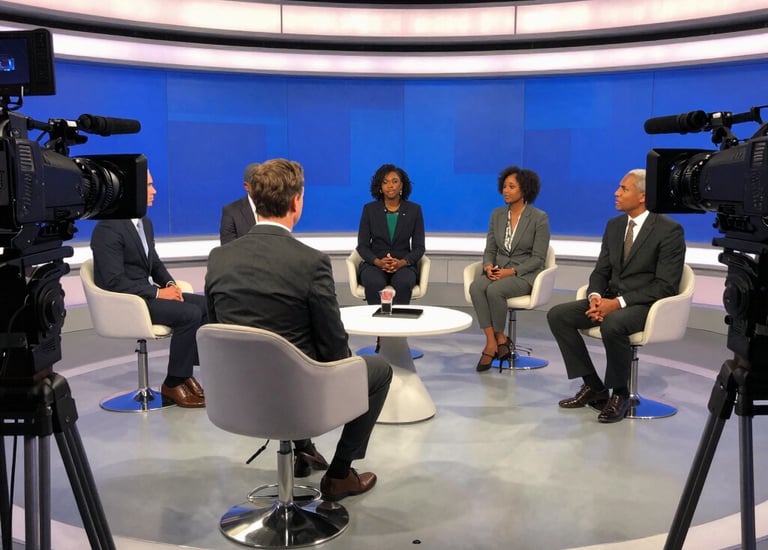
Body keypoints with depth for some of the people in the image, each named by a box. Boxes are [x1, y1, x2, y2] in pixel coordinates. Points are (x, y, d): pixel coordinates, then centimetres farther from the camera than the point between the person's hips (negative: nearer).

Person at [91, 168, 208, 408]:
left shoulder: (145, 223, 11)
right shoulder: (108, 229, -18)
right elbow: (115, 282, -23)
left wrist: (170, 284, -1)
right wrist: (157, 293, -21)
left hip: (147, 292, 9)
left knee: (206, 305, -8)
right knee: (189, 314, -24)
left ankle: (185, 373, 0)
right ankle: (173, 385, -9)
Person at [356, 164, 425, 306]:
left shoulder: (414, 209, 5)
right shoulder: (369, 209, 5)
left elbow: (419, 247, 3)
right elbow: (362, 245, 3)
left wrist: (402, 262, -17)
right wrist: (378, 261, -17)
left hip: (404, 264, 0)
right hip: (374, 264, 0)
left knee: (403, 283, -35)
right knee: (374, 283, -35)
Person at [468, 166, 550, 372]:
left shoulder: (539, 218, -6)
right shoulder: (497, 214, 10)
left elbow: (538, 258, -8)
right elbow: (490, 249, 11)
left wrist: (512, 271, -20)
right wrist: (488, 266, -11)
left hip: (525, 275, -4)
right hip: (498, 271, 5)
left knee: (494, 290, -34)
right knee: (476, 287, -29)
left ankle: (497, 340, -12)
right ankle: (493, 342, -26)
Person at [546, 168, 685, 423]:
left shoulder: (670, 230, -11)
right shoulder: (614, 225, 11)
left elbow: (665, 286, -15)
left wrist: (619, 303, -23)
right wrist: (595, 296, -10)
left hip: (646, 304, -7)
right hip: (611, 299, 7)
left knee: (612, 325, -38)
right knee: (557, 315, -11)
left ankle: (619, 394, -13)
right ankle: (593, 386, 0)